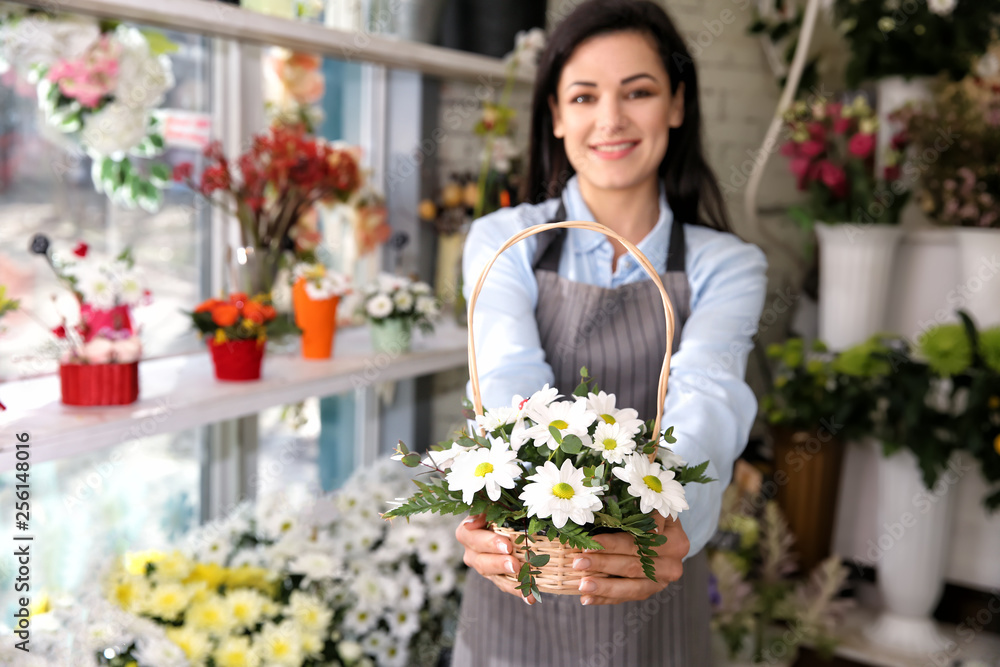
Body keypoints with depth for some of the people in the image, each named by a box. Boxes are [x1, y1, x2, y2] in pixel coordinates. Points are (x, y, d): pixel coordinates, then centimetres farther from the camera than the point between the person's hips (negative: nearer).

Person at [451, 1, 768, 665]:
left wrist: (667, 519, -43)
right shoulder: (503, 241, -6)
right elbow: (509, 381, -23)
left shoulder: (727, 266, -5)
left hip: (654, 601, 1)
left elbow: (705, 399, -23)